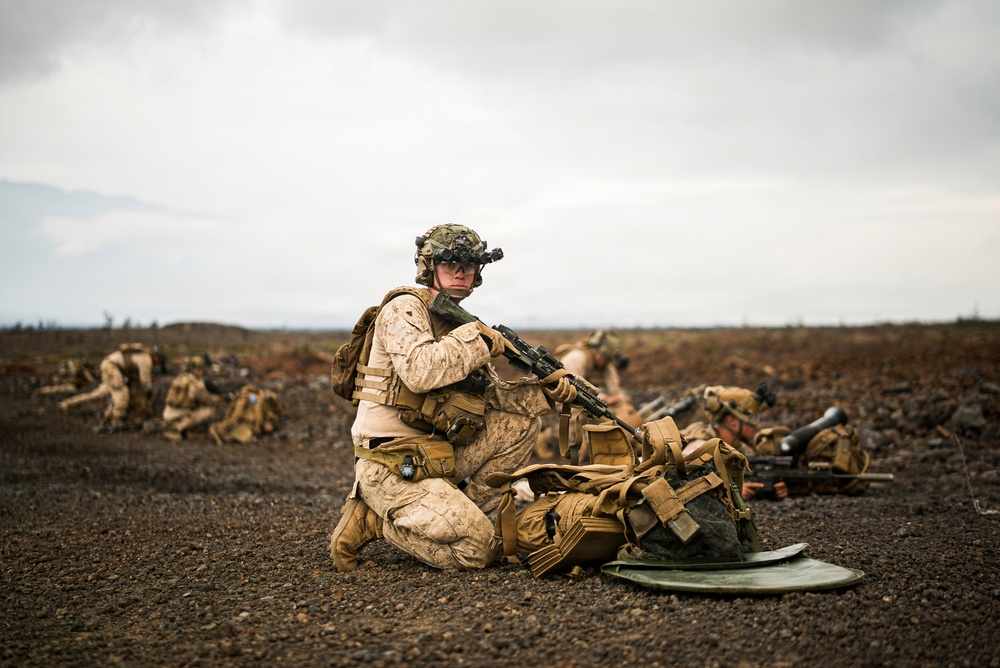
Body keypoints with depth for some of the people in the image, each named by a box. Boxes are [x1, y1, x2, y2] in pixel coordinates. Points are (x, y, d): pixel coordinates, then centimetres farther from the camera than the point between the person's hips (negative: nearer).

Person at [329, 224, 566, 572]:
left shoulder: (459, 324, 16)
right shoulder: (404, 307, -9)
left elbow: (494, 396, 14)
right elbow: (419, 372, -28)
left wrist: (545, 389, -3)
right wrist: (478, 338, -17)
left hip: (438, 457, 8)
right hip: (391, 465, -8)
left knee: (520, 421, 2)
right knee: (476, 549, -17)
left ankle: (458, 513, 2)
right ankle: (373, 520, 0)